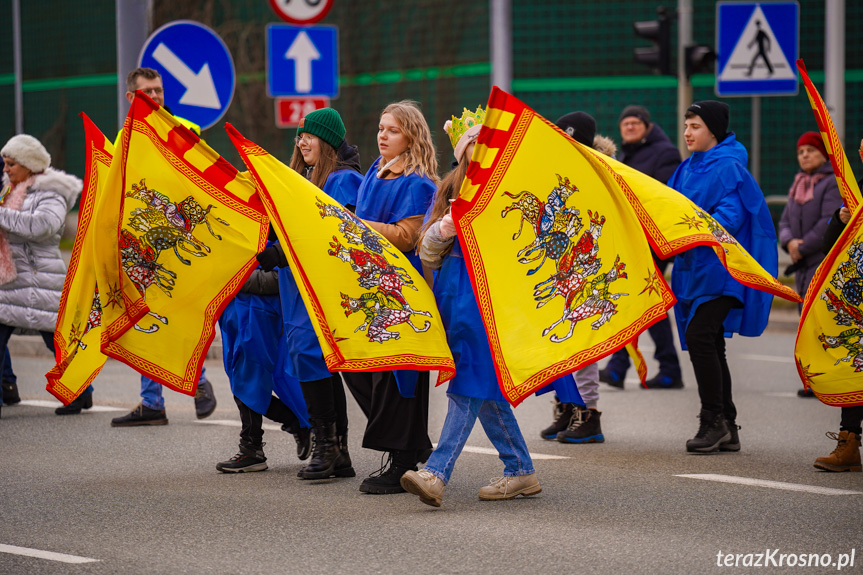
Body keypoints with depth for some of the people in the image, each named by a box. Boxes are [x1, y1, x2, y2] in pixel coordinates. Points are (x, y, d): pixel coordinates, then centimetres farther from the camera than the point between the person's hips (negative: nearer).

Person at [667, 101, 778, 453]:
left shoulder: (729, 168, -10)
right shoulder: (688, 169, 15)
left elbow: (731, 215, -19)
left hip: (719, 268, -9)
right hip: (694, 266, 9)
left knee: (699, 336, -18)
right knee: (709, 344, 9)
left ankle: (714, 421, -11)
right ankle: (727, 428, 14)